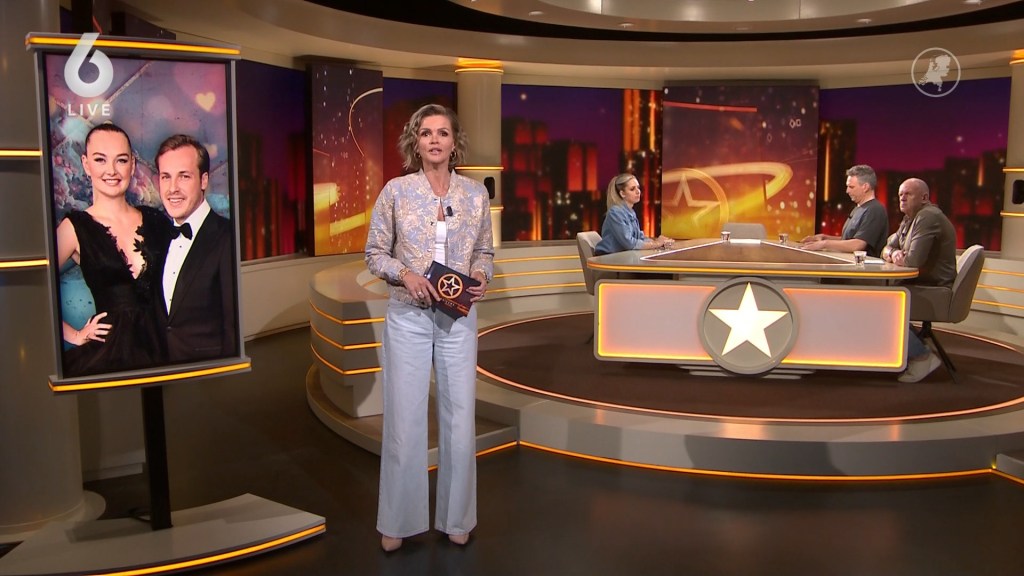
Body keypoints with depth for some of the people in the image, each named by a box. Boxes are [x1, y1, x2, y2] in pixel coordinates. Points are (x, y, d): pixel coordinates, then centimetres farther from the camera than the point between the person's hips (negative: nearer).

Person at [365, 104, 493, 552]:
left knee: (459, 418, 8)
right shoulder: (395, 191, -3)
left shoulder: (476, 193, 2)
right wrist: (405, 273, -17)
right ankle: (398, 520, 22)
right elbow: (374, 254, 1)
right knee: (404, 419, 4)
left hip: (458, 318, 2)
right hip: (408, 317, -2)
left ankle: (455, 517, 26)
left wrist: (481, 276, -10)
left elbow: (486, 251, 11)